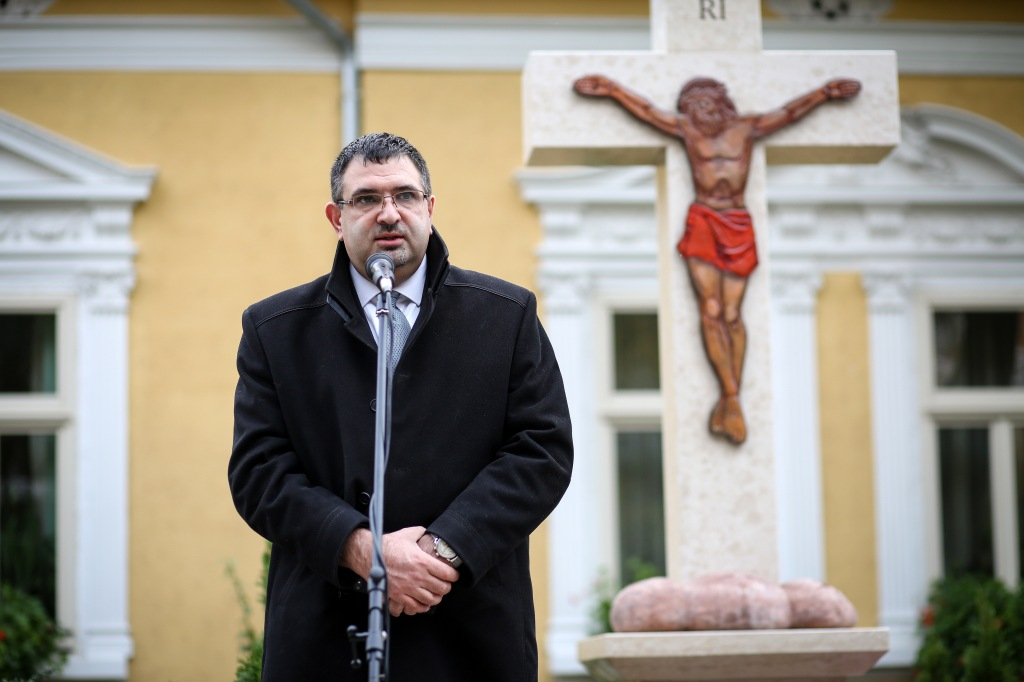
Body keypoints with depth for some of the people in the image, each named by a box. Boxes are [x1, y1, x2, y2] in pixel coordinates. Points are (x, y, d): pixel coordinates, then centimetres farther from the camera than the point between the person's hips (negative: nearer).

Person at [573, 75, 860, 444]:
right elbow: (644, 110, 6)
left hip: (738, 226, 1)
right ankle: (732, 399, -11)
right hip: (702, 222, -1)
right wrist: (611, 90, 0)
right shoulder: (686, 129, 8)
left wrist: (825, 93, 0)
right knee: (711, 310, -11)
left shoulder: (747, 128, 10)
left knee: (732, 313, -5)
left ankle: (725, 402, -1)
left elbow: (790, 112, 7)